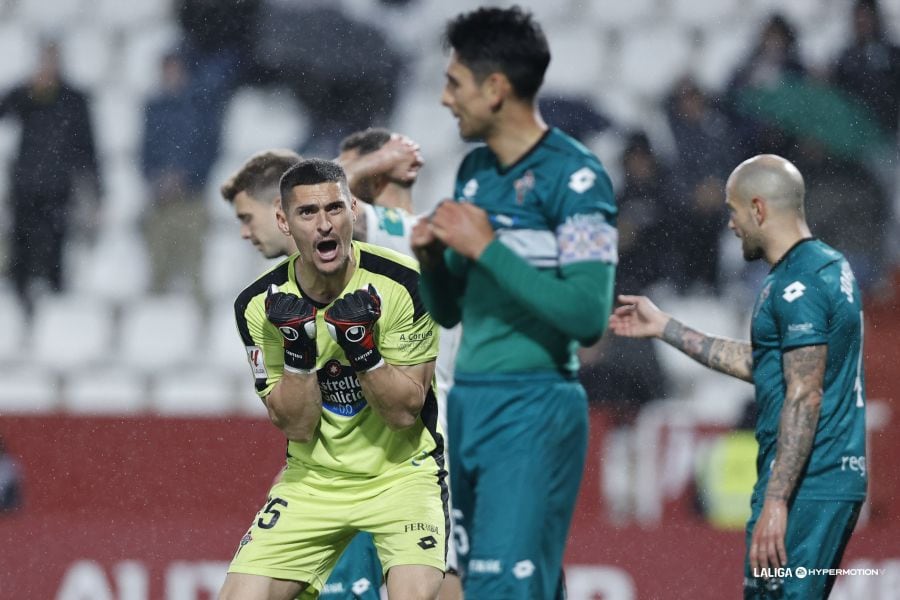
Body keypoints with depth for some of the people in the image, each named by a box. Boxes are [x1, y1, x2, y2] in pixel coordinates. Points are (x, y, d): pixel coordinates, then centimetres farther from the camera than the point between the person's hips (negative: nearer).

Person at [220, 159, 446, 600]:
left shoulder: (404, 283, -16)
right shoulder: (259, 306, -9)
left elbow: (405, 411, -13)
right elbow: (296, 426, -9)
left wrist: (363, 348, -28)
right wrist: (298, 351, -24)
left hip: (402, 471, -3)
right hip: (313, 478, 3)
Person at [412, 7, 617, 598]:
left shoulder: (573, 176, -10)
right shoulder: (475, 171, 14)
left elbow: (588, 316, -19)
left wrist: (485, 247, -17)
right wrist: (432, 257, 0)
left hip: (534, 413, -8)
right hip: (468, 404, 8)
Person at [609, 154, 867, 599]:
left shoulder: (798, 285, -14)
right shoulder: (829, 266, 18)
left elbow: (804, 399, -20)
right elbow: (759, 363, 25)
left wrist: (776, 502, -23)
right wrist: (664, 328, 30)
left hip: (805, 489, -10)